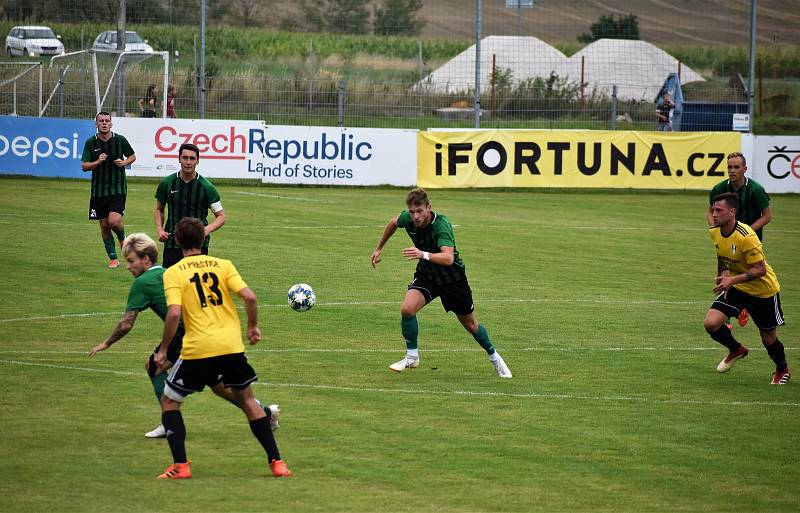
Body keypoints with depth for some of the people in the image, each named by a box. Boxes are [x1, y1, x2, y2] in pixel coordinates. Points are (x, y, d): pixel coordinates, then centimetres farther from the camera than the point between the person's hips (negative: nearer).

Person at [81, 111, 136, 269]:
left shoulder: (120, 140, -2)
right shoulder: (91, 143, 0)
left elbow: (132, 156, 13)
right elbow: (84, 166, -2)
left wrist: (124, 162, -8)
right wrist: (97, 162, -19)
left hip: (118, 188, -2)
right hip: (98, 189, 2)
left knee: (114, 221, -18)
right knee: (104, 226, 4)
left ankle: (123, 237, 16)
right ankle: (113, 258, 16)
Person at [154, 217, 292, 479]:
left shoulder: (173, 273, 0)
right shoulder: (223, 265, 7)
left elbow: (174, 313, -13)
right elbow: (249, 297, -4)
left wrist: (163, 350, -4)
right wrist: (253, 326, 12)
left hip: (197, 350, -3)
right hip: (232, 346, 3)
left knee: (169, 401, 15)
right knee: (247, 400, 21)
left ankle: (180, 465, 3)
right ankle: (276, 462, 15)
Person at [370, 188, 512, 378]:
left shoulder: (441, 225, -35)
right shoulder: (408, 218, -17)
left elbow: (448, 258, -50)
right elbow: (393, 223, 9)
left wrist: (423, 255, -65)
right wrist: (379, 248, 16)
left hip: (452, 278, -4)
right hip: (426, 274, 4)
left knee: (470, 324, 12)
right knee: (407, 309, -23)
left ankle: (494, 357, 38)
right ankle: (412, 357, -4)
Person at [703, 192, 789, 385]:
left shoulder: (746, 237, -30)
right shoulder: (714, 232, -7)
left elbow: (760, 269, -28)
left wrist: (732, 280, -36)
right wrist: (721, 278, 18)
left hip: (763, 290, -6)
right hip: (735, 289, 6)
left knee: (769, 339, 7)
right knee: (711, 323, -13)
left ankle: (782, 370, 38)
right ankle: (736, 350, 17)